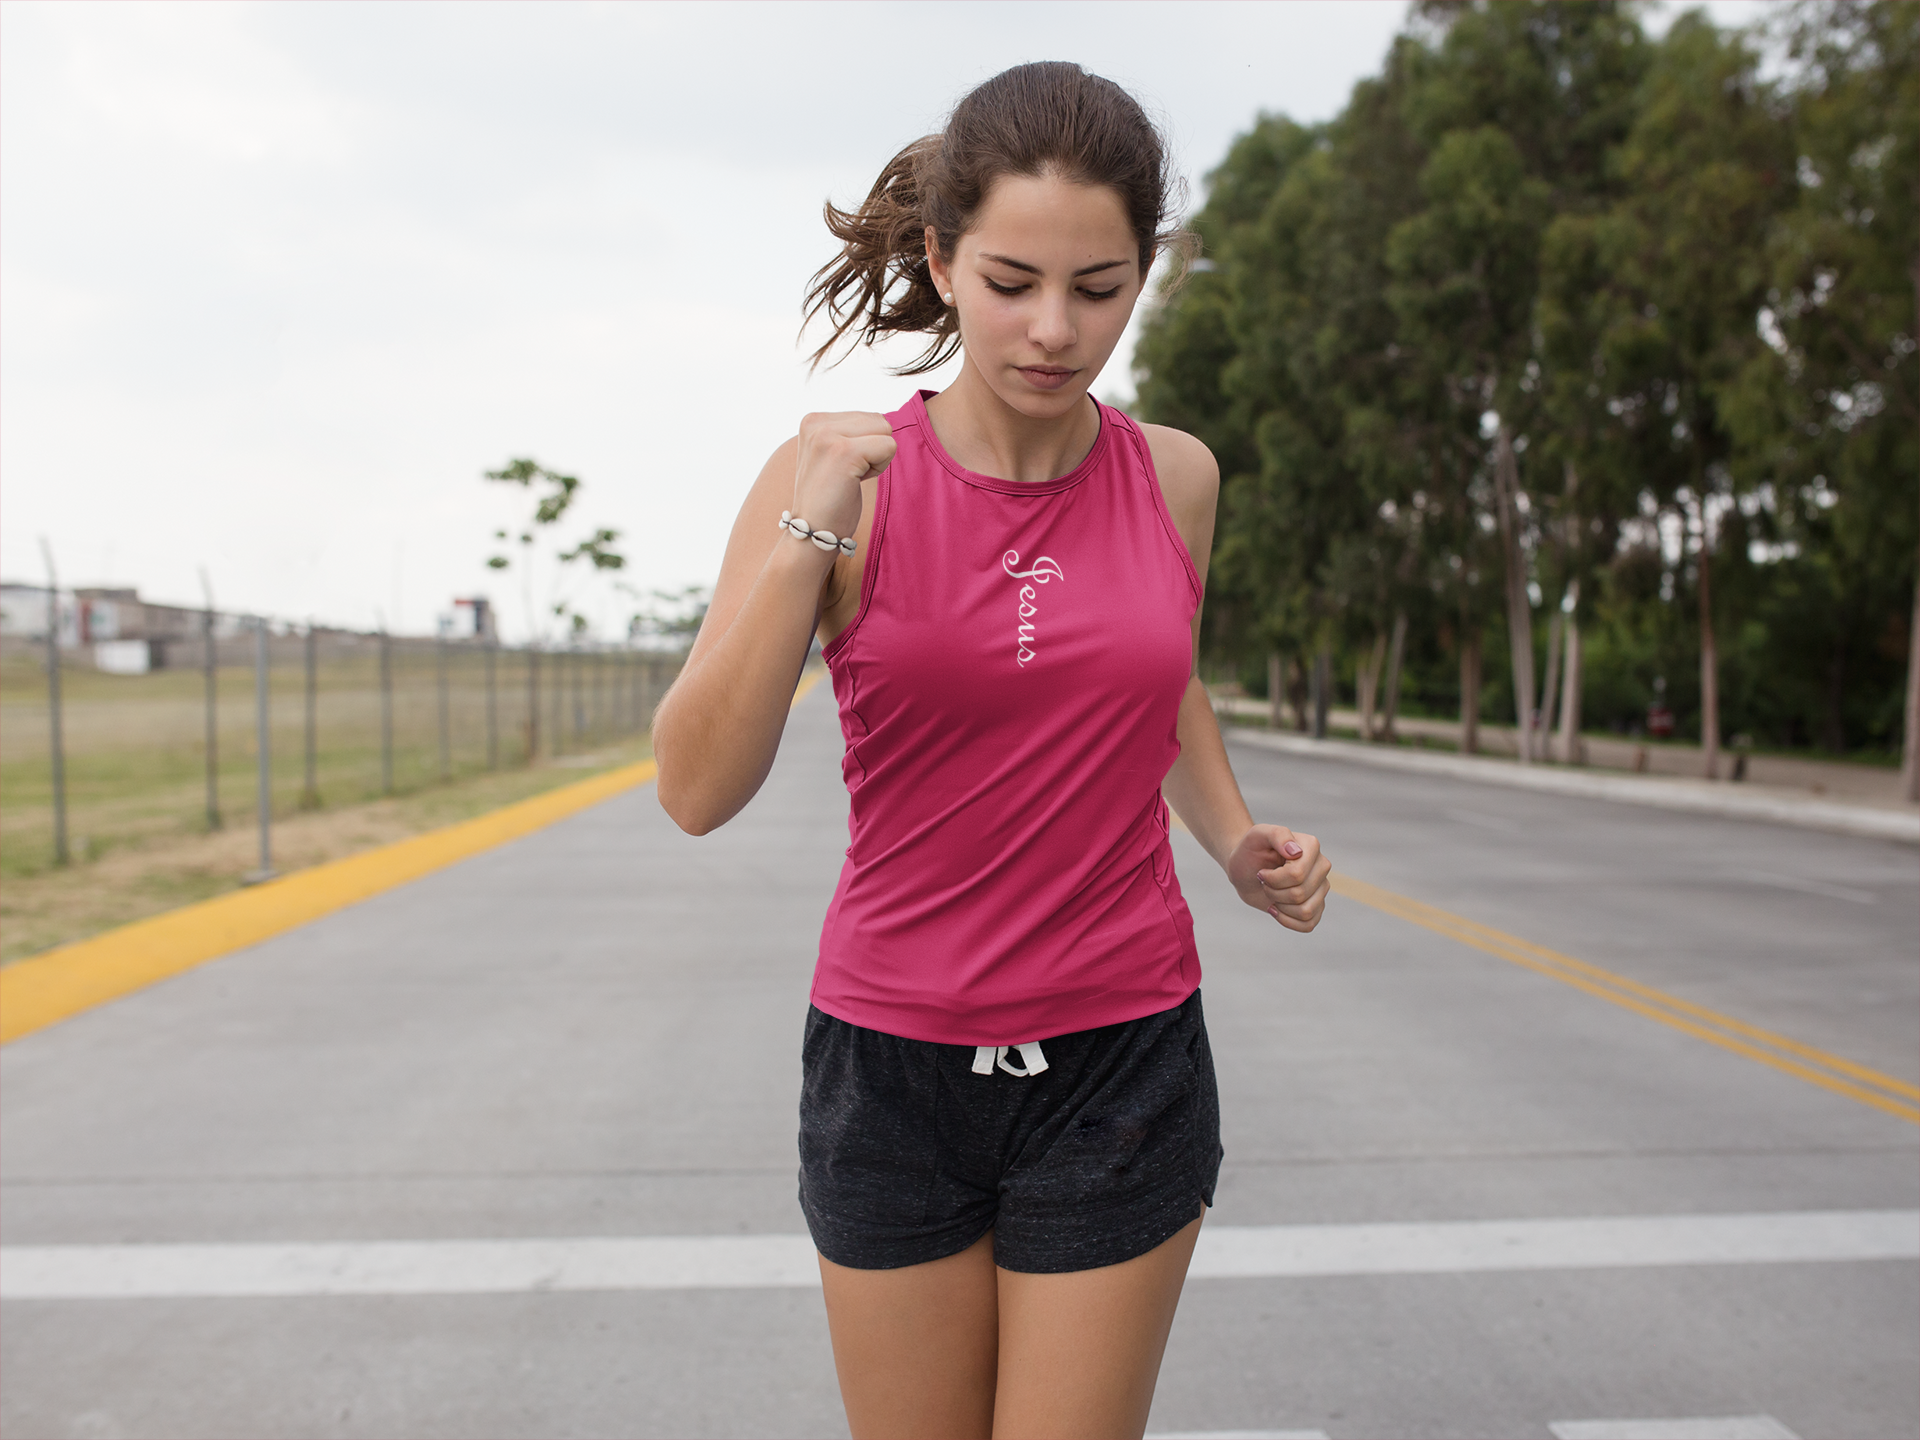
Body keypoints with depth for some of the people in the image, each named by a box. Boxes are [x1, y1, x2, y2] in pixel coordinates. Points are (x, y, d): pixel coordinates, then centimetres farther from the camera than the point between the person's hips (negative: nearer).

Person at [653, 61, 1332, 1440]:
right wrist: (807, 536, -25)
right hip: (892, 1062, -1)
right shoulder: (837, 475, -9)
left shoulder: (1174, 476, -1)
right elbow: (698, 791, -16)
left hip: (1120, 1063, 1)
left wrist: (1240, 843, 2)